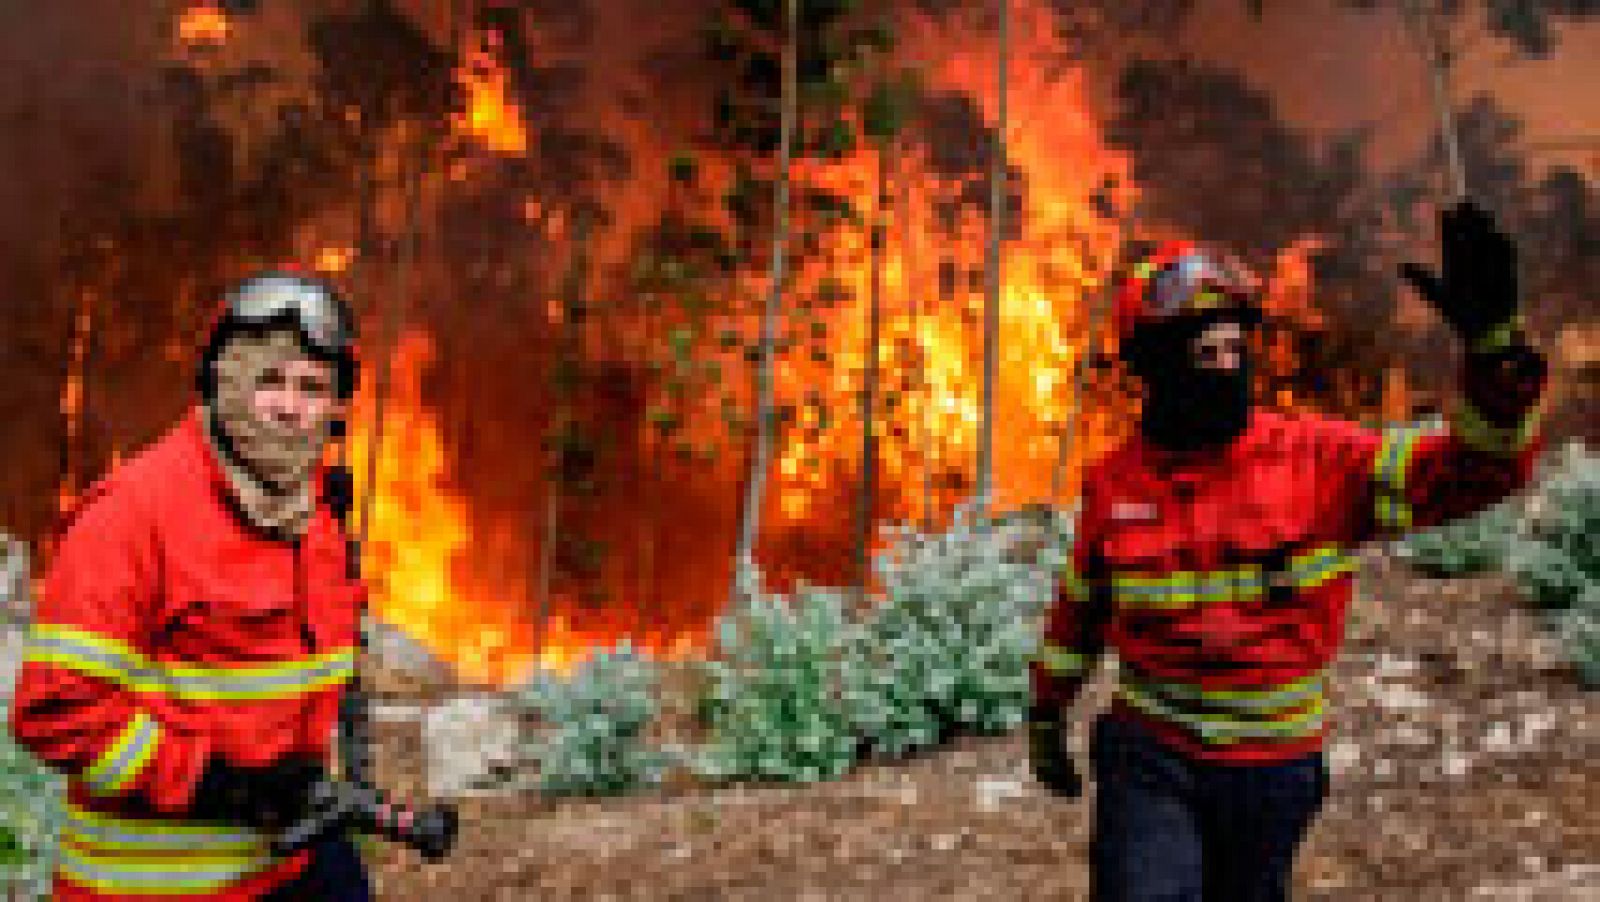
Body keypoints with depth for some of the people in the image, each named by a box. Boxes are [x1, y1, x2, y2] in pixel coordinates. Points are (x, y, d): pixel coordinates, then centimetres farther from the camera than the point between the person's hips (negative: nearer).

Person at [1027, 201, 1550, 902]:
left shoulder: (1317, 458, -14)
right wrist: (1046, 711, 20)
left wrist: (1492, 339, -42)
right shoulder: (1115, 483, -6)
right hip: (1150, 763, 0)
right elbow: (1082, 601, 11)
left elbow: (1482, 465, -24)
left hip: (1272, 774, 0)